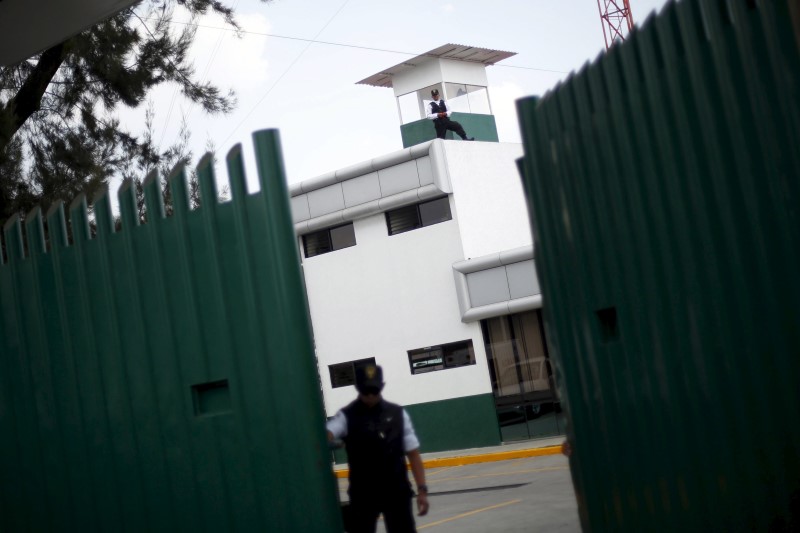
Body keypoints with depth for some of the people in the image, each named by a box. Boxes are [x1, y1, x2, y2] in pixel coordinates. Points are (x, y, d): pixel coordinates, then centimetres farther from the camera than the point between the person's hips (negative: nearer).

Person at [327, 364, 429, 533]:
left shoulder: (398, 414, 3)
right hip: (362, 494, -2)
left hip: (397, 492, 2)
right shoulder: (347, 416, -4)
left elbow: (413, 454, 4)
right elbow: (325, 435, -24)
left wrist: (422, 489, -2)